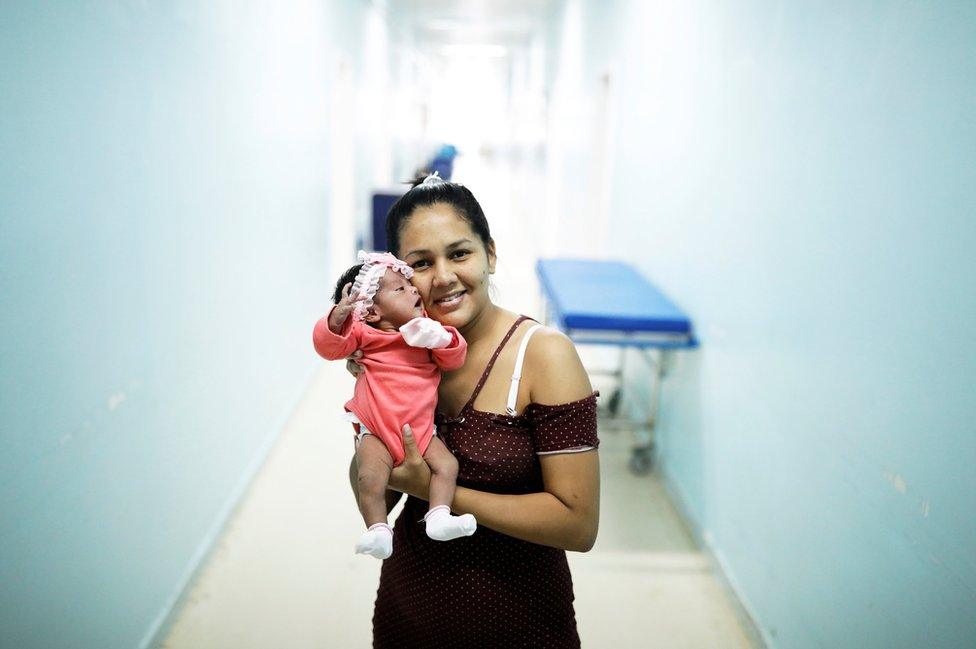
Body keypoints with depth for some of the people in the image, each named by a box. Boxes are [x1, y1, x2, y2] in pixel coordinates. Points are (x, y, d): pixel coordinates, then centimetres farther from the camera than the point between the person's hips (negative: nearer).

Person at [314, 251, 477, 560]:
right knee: (370, 477, -24)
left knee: (447, 464, -11)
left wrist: (443, 339, -15)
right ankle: (378, 530, -13)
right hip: (376, 431, -4)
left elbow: (454, 360, 8)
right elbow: (329, 345, -14)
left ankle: (438, 517, -7)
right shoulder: (364, 332, -4)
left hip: (420, 429, 4)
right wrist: (338, 316, -33)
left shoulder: (424, 327, 8)